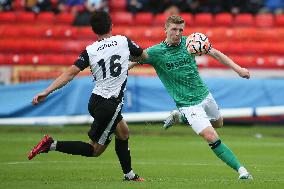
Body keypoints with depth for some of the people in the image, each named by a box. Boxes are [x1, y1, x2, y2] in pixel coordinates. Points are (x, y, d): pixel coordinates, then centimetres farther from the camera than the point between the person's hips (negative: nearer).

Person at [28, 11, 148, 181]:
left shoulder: (89, 51, 1)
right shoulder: (123, 41, -3)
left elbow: (70, 73, -9)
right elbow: (144, 56, 13)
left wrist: (46, 92, -10)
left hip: (95, 101, 6)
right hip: (111, 105, -6)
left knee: (123, 132, 25)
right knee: (95, 150, 0)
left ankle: (129, 175, 32)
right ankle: (52, 145, -13)